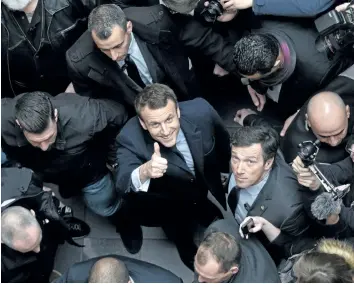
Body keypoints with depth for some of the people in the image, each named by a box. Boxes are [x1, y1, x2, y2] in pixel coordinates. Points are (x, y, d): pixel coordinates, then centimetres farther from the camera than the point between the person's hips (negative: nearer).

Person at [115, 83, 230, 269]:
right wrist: (145, 171, -74)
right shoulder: (131, 138, -42)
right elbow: (123, 184, -51)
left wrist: (227, 171, 7)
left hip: (204, 188, 3)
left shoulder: (200, 111, -35)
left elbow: (222, 142, -13)